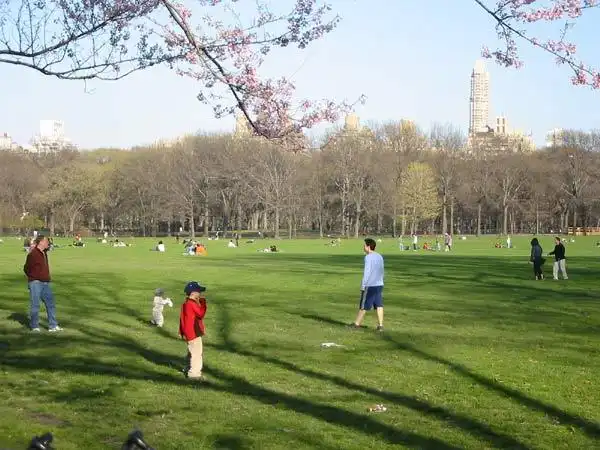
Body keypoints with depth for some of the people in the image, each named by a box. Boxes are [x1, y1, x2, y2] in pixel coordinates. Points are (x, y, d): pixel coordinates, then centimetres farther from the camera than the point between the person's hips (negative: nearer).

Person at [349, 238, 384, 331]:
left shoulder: (368, 257, -12)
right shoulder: (380, 257, 13)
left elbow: (367, 272, -15)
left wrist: (363, 285, -12)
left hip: (370, 286, -7)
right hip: (379, 285, 7)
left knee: (363, 306, 1)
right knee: (379, 305, 4)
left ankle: (357, 324, 10)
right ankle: (380, 325, 0)